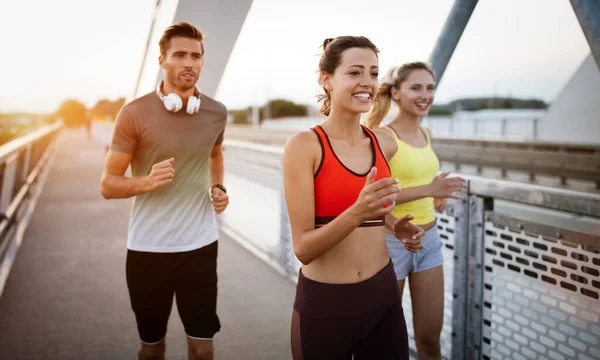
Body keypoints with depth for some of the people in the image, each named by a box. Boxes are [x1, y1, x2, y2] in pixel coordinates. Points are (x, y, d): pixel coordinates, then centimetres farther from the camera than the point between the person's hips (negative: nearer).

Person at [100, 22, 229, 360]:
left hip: (200, 243, 2)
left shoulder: (217, 113, 0)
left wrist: (218, 188, 4)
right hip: (148, 246, -2)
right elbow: (108, 185, -7)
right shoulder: (135, 114, -11)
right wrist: (147, 181, -27)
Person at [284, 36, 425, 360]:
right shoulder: (304, 145, -14)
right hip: (324, 304, -4)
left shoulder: (383, 144, 2)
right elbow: (303, 248, -17)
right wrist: (357, 213, -32)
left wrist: (396, 226, 1)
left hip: (384, 296, 5)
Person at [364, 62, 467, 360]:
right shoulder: (381, 137, -15)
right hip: (391, 243, -6)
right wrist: (428, 189, -29)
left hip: (429, 240, 6)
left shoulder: (425, 135, 6)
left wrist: (437, 197, 4)